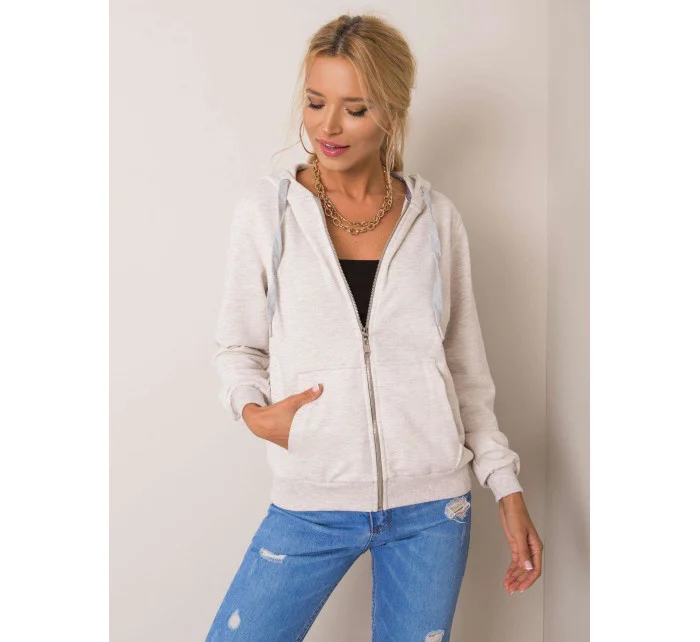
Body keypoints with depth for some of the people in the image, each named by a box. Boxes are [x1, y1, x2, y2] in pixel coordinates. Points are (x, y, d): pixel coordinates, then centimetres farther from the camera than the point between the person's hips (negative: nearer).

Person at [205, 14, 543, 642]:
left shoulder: (437, 218, 2)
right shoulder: (266, 210, -2)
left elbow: (467, 368, 8)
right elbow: (239, 345, 7)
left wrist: (507, 487, 5)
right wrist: (253, 409, -13)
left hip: (432, 504, 1)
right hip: (312, 502, 0)